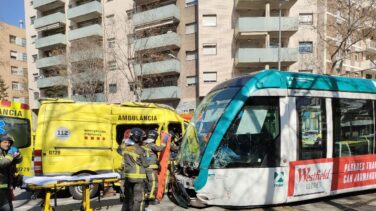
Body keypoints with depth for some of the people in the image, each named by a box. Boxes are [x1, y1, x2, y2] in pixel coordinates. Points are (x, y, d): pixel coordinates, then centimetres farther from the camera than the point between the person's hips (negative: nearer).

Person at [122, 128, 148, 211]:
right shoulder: (139, 150, -16)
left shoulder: (125, 148, 4)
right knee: (139, 198, 3)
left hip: (128, 176, 7)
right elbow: (145, 164, -8)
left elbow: (126, 161, 12)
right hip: (138, 177, -7)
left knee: (128, 197, 18)